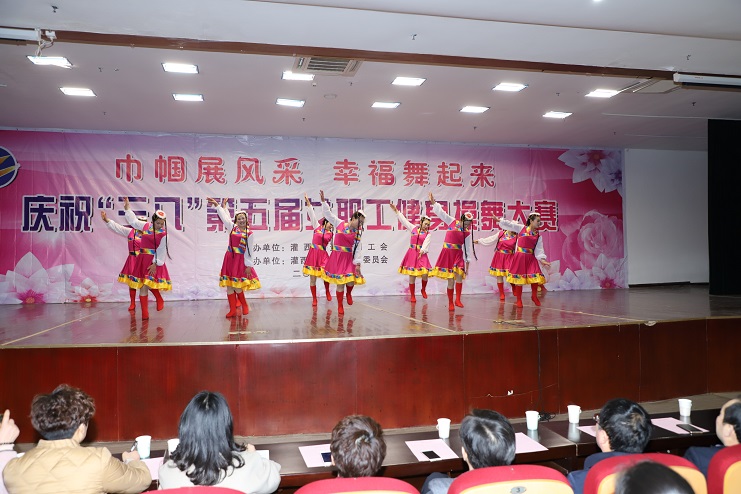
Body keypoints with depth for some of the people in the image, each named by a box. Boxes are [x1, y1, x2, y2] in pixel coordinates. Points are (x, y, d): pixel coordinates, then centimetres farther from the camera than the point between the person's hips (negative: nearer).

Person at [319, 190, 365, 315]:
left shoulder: (358, 233, 1)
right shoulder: (339, 224, -2)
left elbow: (357, 249, -3)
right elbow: (327, 213, 0)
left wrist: (357, 264, -9)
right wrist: (323, 201, -10)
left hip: (349, 258, 2)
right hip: (337, 257, -2)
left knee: (351, 282, -8)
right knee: (340, 284, -1)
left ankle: (349, 293, 30)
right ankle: (340, 306, 17)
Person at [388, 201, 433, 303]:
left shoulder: (428, 234, 3)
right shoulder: (413, 228, 8)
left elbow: (426, 244, -13)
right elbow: (404, 220, 13)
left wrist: (422, 251, -32)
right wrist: (396, 210, 14)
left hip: (422, 254, -1)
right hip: (412, 254, 1)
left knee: (425, 274, -15)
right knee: (412, 276, 0)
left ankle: (423, 290, 15)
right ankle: (413, 296, 11)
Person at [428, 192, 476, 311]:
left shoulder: (467, 232, 3)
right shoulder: (452, 222, 1)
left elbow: (468, 247, 4)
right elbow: (441, 213, 0)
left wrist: (467, 260, 0)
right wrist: (433, 202, -7)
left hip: (458, 255, 1)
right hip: (447, 253, -1)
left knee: (459, 275, -20)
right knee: (450, 280, 0)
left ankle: (458, 300, -9)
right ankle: (450, 303, 10)